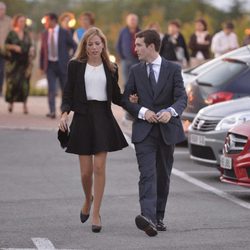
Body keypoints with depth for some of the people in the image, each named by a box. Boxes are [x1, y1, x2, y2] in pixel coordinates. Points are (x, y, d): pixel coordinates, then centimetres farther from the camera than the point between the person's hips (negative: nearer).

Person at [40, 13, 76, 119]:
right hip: (50, 65, 2)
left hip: (62, 65, -2)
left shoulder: (64, 33, -5)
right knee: (51, 89, -9)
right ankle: (52, 111, -11)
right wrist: (42, 66, 6)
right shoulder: (45, 34, 5)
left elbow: (74, 46, 0)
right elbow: (42, 50, 9)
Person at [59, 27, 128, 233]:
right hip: (83, 118, -1)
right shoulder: (76, 65, 5)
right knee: (86, 171, 1)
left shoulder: (111, 68, 10)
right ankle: (88, 199, 33)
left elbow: (115, 96, 13)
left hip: (103, 118, 1)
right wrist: (65, 113, -12)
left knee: (99, 167, -6)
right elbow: (68, 93, 4)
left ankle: (96, 214, 0)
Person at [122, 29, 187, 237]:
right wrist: (142, 111, -11)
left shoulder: (173, 69, 1)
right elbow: (126, 99, 7)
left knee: (163, 175, 10)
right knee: (147, 174, -15)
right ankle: (148, 217, -30)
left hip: (167, 129, 0)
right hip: (144, 130, 0)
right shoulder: (136, 71, 7)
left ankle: (159, 217, 21)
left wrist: (171, 111, -28)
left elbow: (182, 98, -7)